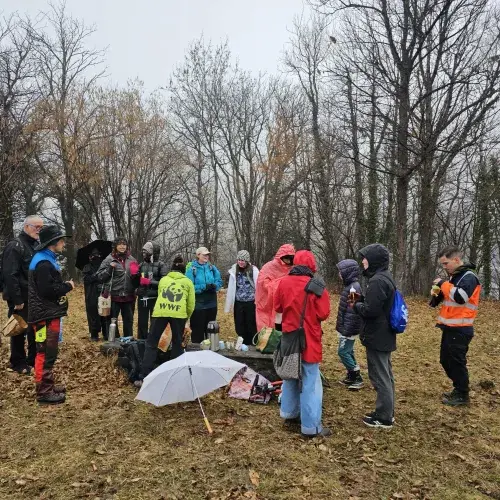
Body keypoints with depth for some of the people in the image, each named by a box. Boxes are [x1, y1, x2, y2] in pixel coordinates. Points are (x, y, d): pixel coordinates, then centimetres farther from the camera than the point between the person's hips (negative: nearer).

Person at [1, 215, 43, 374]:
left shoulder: (36, 246, 12)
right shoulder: (15, 246, -14)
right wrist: (17, 300, -22)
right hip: (21, 299, -8)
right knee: (20, 331, 4)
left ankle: (34, 360, 26)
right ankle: (18, 363, 18)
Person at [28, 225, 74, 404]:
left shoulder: (47, 260, 16)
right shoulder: (43, 262, -17)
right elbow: (46, 290, -24)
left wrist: (64, 286, 6)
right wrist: (68, 286, -13)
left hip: (50, 314, 11)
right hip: (45, 315, -11)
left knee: (49, 353, 17)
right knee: (45, 353, -4)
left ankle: (48, 386, 27)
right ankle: (44, 392, 3)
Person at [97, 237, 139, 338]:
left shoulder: (131, 259, 8)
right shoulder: (109, 259, -2)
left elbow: (137, 280, 17)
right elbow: (100, 277, -3)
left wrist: (136, 274, -5)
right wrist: (109, 269, -18)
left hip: (129, 296, 3)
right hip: (113, 296, -3)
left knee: (129, 321, 14)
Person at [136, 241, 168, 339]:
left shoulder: (161, 265, -5)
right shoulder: (142, 264, 9)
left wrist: (150, 282, -20)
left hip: (155, 298, -5)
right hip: (142, 298, 5)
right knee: (141, 323, 13)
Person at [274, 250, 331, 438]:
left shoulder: (283, 282, -2)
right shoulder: (316, 287, -16)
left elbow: (277, 306, 7)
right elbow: (323, 314, -13)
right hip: (309, 340, -5)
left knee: (290, 375, 21)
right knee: (310, 382, 1)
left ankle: (290, 413, 32)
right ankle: (311, 426, 5)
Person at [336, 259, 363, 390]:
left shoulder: (354, 288, -20)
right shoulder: (350, 286, 11)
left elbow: (353, 311, -24)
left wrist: (348, 331, -22)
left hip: (349, 328, -10)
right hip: (345, 327, 10)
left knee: (343, 352, -4)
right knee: (348, 352, 16)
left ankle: (357, 378, 6)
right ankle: (351, 376, 26)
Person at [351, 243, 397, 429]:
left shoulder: (377, 281, -22)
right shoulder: (385, 277, 11)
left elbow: (370, 310, -26)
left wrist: (355, 305, -9)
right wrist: (361, 299, 5)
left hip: (377, 337, -11)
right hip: (385, 335, 11)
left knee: (380, 377, 0)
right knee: (386, 375, 18)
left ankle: (384, 418, 11)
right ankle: (387, 412, 29)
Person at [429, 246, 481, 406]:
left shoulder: (469, 276, -14)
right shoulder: (455, 276, 14)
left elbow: (460, 297, -29)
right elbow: (447, 298, 21)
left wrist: (444, 284, -19)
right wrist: (437, 293, 0)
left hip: (460, 329, -9)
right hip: (449, 327, 9)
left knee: (457, 362, 0)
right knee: (445, 360, 16)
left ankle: (462, 395, 14)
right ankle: (458, 389, 31)